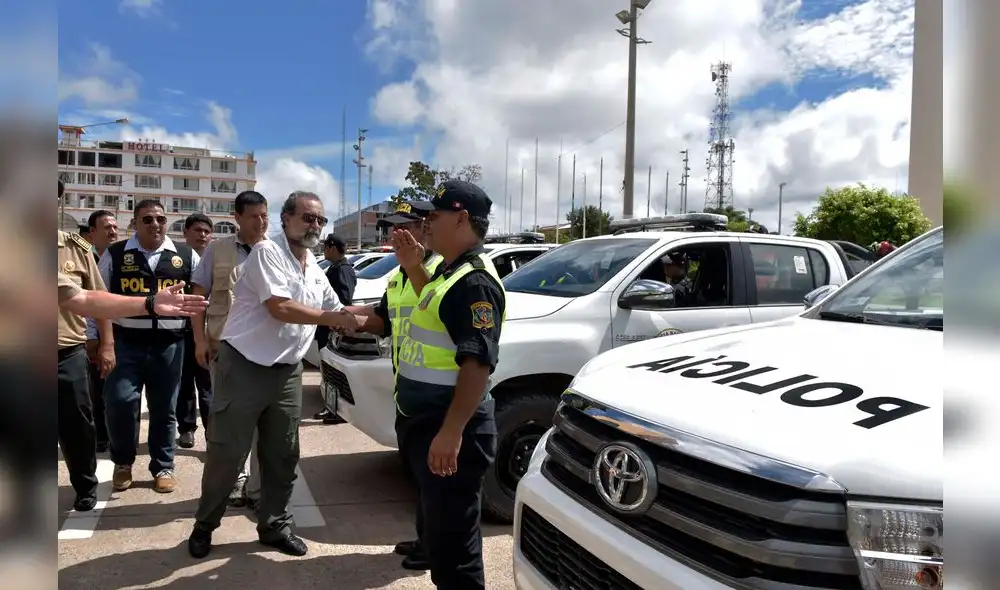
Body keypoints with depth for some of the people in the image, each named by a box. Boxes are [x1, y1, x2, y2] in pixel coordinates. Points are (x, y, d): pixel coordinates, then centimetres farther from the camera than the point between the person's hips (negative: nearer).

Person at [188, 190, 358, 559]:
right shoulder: (267, 251, -12)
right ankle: (205, 525, 23)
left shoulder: (315, 270, 12)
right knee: (226, 452, 3)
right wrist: (332, 318, -18)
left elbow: (338, 312, 18)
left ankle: (275, 524, 25)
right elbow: (279, 308, -23)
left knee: (283, 455, 12)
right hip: (244, 365, -7)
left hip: (287, 372, 7)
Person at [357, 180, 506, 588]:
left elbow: (478, 363, -26)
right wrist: (414, 267, 17)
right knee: (437, 524, 23)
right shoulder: (449, 271, 12)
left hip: (448, 428, -11)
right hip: (424, 419, 11)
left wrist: (451, 432, -29)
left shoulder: (475, 281, -20)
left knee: (451, 535, 1)